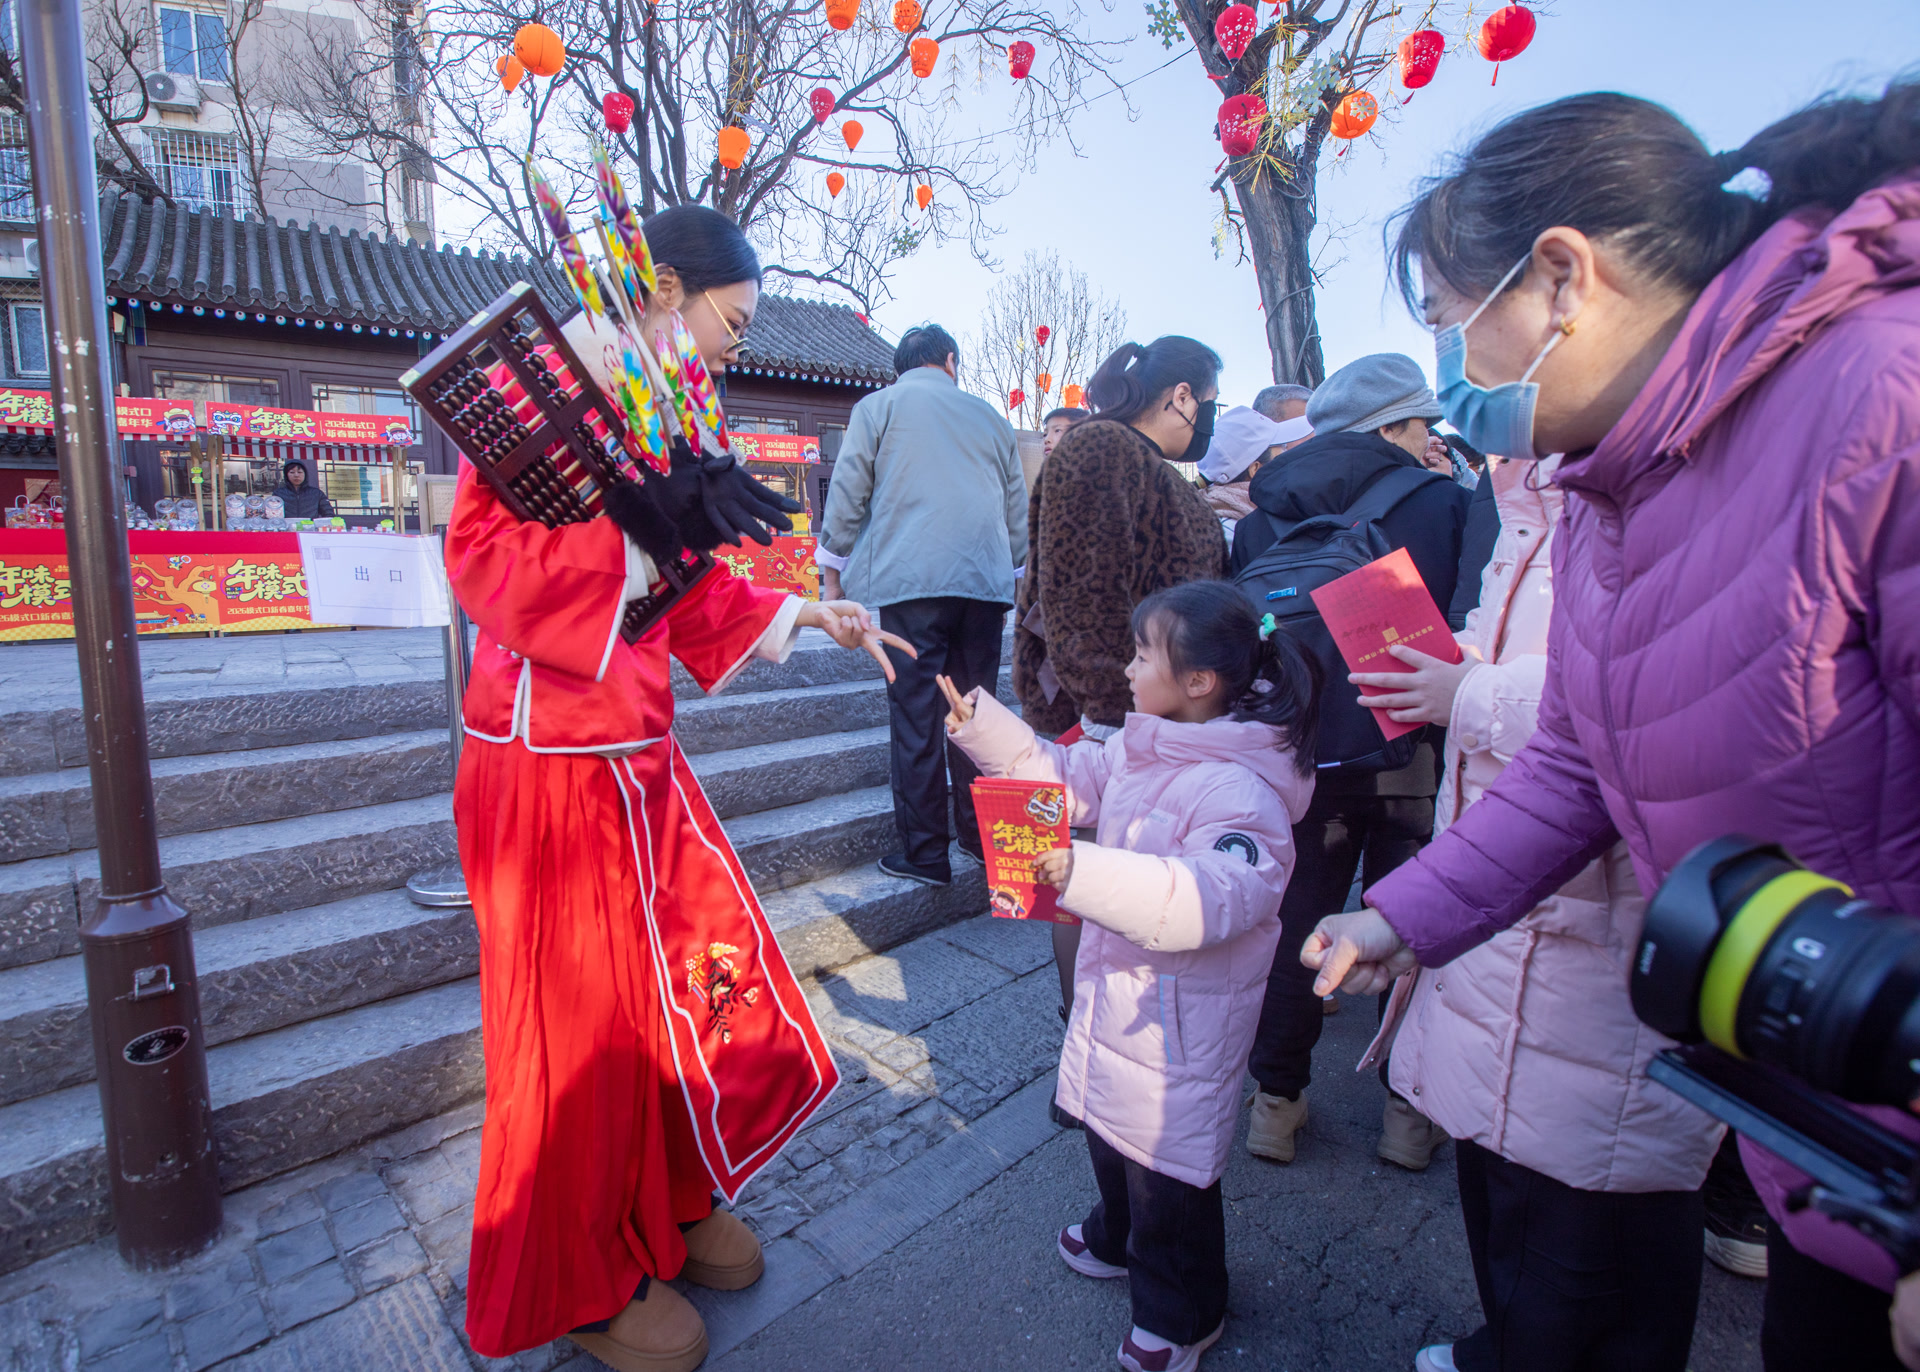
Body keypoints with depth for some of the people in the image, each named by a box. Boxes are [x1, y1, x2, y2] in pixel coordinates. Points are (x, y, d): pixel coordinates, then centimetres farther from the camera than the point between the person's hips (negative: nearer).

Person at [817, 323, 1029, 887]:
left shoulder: (878, 406, 11)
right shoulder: (988, 416, 21)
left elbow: (847, 494, 6)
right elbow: (1017, 509, 24)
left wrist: (831, 575, 13)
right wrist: (1008, 582, 31)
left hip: (912, 581, -3)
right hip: (985, 582, 4)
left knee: (915, 716, -2)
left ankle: (925, 854, 1)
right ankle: (980, 835, 18)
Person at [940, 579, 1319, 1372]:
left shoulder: (1237, 789, -27)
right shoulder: (1139, 748, 1)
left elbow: (1209, 897, -38)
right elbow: (1063, 779, 11)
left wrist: (1085, 872, -47)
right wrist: (982, 725, 2)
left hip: (1181, 1015, -8)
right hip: (1115, 982, 9)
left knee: (1167, 1159, 10)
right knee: (1110, 1126, 28)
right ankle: (1118, 1237, 57)